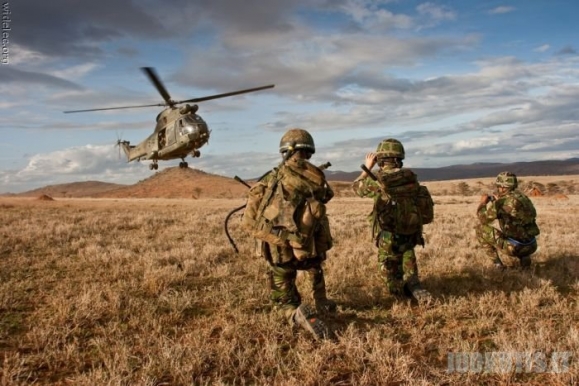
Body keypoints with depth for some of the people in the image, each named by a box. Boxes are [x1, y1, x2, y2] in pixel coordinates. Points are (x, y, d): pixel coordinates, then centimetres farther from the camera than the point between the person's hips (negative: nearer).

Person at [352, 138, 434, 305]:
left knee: (392, 275, 15)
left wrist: (368, 167, 13)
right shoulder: (410, 176, -4)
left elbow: (357, 187, 3)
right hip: (411, 233, 5)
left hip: (390, 237, -5)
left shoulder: (379, 180, -17)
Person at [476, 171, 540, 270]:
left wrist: (483, 202, 13)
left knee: (480, 229, 8)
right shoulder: (523, 198, 11)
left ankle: (497, 264, 7)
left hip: (514, 247, -7)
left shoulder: (503, 201, -13)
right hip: (531, 246, 7)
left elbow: (483, 218, -5)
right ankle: (525, 259, 15)